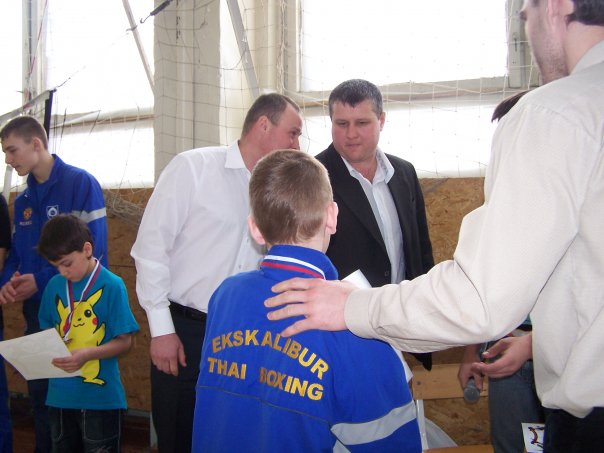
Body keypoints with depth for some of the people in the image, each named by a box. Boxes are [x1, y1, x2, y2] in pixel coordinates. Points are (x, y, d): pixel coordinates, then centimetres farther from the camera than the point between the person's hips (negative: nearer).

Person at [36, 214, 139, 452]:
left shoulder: (112, 285, -12)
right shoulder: (54, 286, 4)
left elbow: (124, 341, -12)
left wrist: (88, 354, -26)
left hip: (101, 396, -5)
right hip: (60, 395, 5)